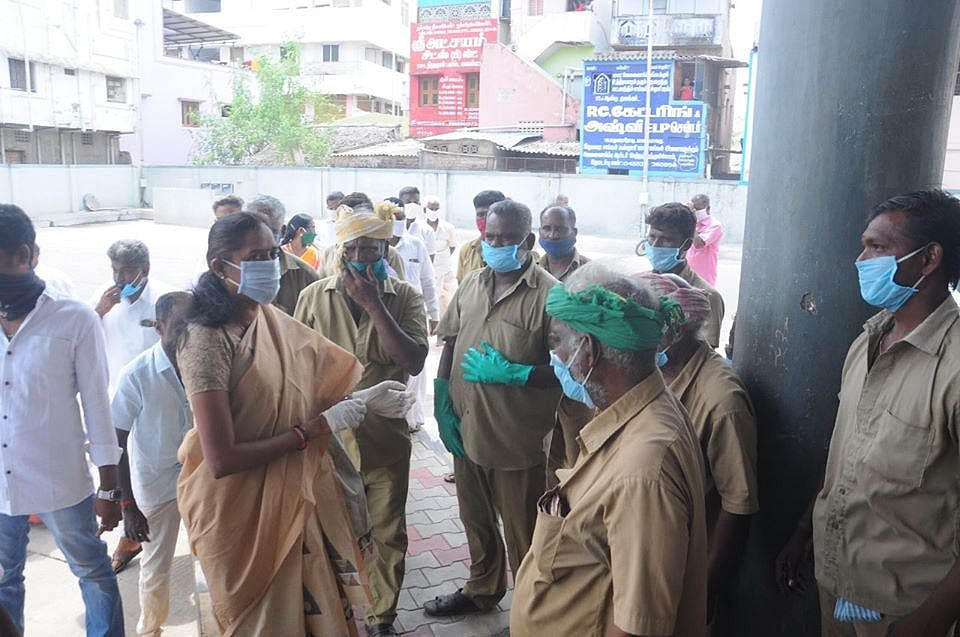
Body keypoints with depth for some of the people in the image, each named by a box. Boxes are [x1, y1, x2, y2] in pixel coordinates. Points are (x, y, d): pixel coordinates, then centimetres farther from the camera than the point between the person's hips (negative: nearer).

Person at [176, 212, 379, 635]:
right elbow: (222, 460, -26)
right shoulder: (208, 341, -22)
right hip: (240, 509, -6)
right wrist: (314, 429, -22)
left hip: (293, 495, 6)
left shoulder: (271, 320, 0)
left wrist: (367, 397, -8)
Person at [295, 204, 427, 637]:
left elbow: (414, 362, -18)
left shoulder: (404, 297, -5)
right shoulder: (314, 297, -3)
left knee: (388, 535, 14)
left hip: (386, 440, 0)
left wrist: (373, 304, -21)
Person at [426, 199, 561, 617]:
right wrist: (442, 405, 2)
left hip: (518, 440, -6)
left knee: (522, 535, 11)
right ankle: (481, 590, 48)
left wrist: (510, 374, -24)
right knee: (476, 522, 25)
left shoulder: (548, 295, -16)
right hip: (467, 430, 6)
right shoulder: (471, 284, 4)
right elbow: (449, 345, 10)